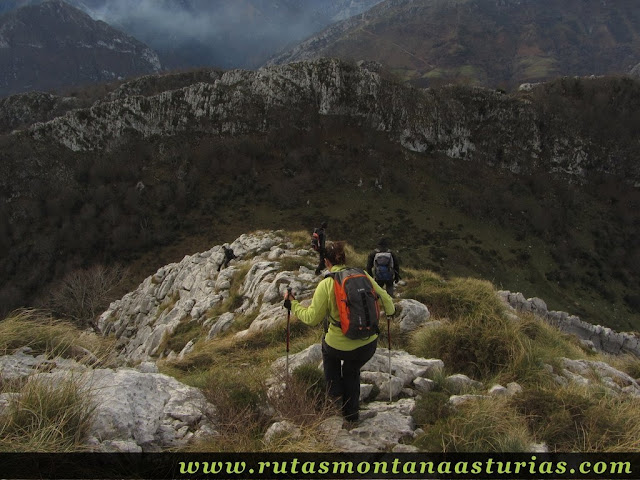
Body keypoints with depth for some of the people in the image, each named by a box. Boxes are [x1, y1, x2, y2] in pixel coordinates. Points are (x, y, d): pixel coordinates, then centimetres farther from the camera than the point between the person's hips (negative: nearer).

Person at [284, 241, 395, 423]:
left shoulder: (326, 285, -13)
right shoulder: (363, 276, -4)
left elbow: (312, 318, -7)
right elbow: (385, 300, 5)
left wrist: (293, 304, 9)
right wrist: (390, 309, 28)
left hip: (341, 347, -3)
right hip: (369, 345, 3)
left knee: (327, 347, 35)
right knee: (352, 370, 33)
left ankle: (335, 393, 33)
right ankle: (351, 413, 44)